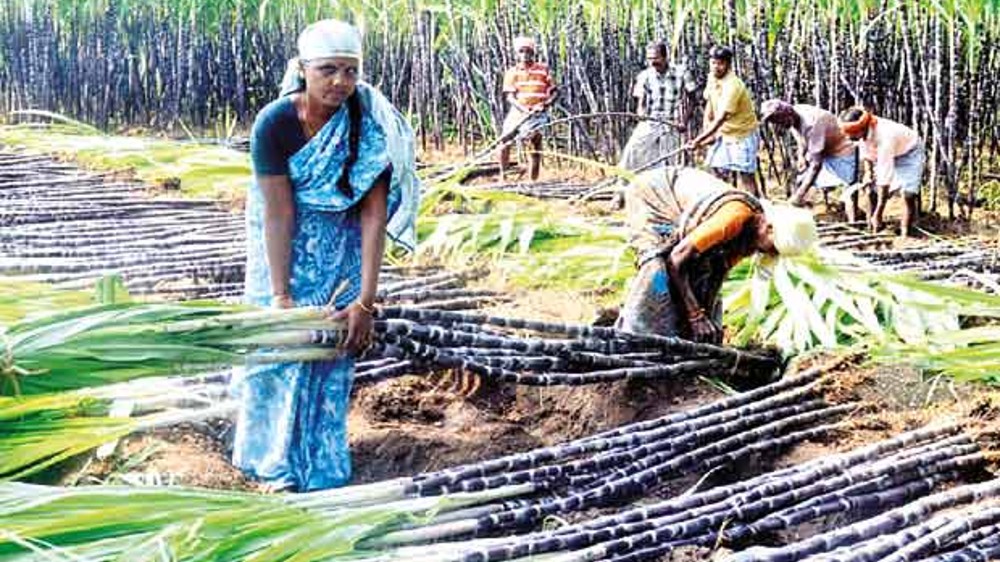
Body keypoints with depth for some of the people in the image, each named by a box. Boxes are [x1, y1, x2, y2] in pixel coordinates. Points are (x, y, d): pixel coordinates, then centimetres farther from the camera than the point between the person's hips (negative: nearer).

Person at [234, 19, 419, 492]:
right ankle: (275, 458, 17)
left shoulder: (371, 125, -23)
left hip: (340, 243, 0)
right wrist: (281, 295, -25)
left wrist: (366, 300, -26)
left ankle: (321, 466, 9)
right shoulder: (275, 122, -25)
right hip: (285, 239, 0)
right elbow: (278, 211, -23)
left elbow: (374, 213, -23)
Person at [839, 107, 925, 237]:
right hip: (886, 155, 7)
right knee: (871, 192, -3)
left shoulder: (885, 136, -43)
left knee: (908, 196, -21)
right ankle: (871, 233, 3)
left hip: (909, 153, -7)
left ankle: (904, 235, -17)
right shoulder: (862, 130, -24)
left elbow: (885, 175, -43)